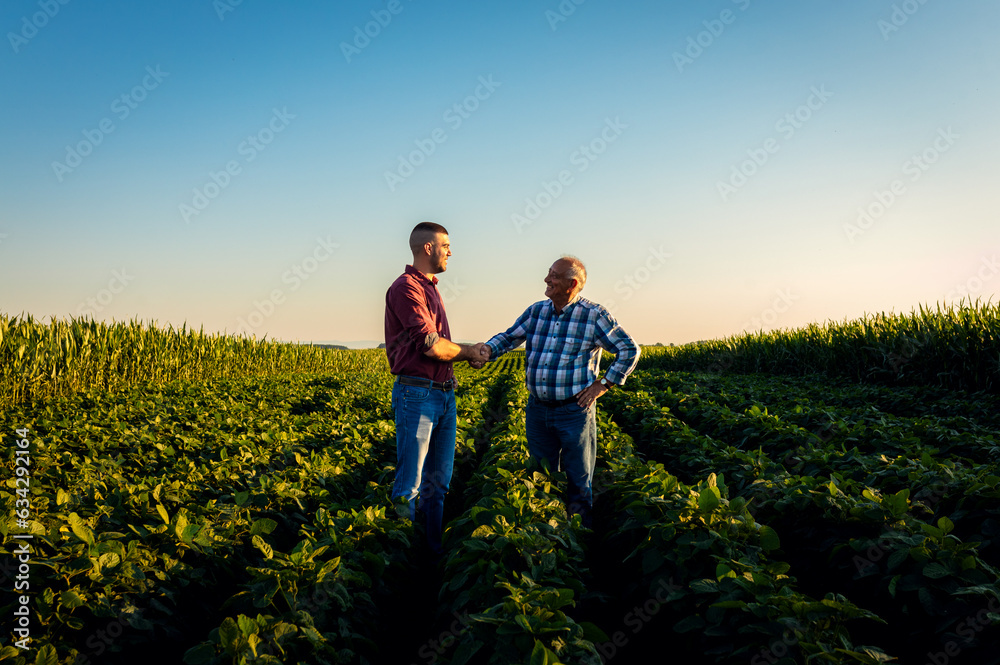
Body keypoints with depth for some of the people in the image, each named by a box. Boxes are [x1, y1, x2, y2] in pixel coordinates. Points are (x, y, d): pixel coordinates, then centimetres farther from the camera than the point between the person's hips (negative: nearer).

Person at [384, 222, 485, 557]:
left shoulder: (430, 289, 19)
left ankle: (433, 549, 25)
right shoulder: (406, 287, -12)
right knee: (409, 485, -3)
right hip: (417, 394, -9)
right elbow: (431, 345, -19)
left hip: (445, 394, 10)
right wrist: (466, 350, -2)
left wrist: (468, 353, 6)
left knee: (438, 481, 14)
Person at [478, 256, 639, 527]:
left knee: (579, 482, 6)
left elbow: (629, 350, -4)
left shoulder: (594, 315, -8)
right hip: (537, 409, 5)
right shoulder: (536, 311, 6)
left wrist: (603, 384, -9)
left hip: (575, 410, -5)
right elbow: (509, 336, 10)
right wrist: (488, 349, -12)